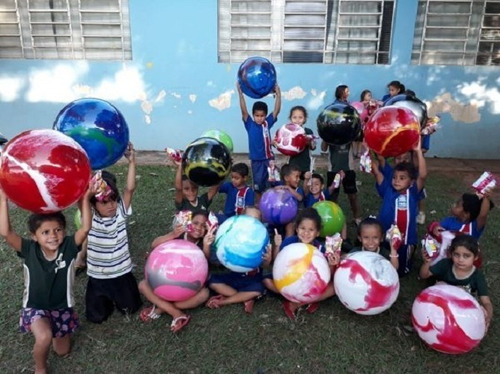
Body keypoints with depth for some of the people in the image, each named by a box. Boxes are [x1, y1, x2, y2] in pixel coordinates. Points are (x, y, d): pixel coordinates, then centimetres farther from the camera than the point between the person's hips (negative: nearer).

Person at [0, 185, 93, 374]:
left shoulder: (68, 247, -20)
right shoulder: (29, 250, -21)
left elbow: (85, 228, -37)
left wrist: (85, 198, -44)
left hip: (62, 306, 2)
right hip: (35, 307, -2)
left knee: (63, 351, 16)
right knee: (44, 338, -32)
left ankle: (54, 330, 49)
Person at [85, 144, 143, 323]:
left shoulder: (120, 212, -12)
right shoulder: (89, 217, -14)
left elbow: (129, 189, -23)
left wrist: (131, 162, -31)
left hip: (122, 273, 1)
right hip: (97, 276, 0)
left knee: (130, 308, 11)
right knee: (97, 316, 6)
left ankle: (116, 295, 42)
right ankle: (107, 299, 37)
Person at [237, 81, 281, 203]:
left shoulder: (267, 123, -1)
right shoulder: (250, 125, -4)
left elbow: (277, 110, -8)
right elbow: (244, 111, -16)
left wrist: (278, 95, -20)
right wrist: (240, 94, -26)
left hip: (269, 158, 0)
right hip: (256, 160, 0)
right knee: (258, 186, 12)